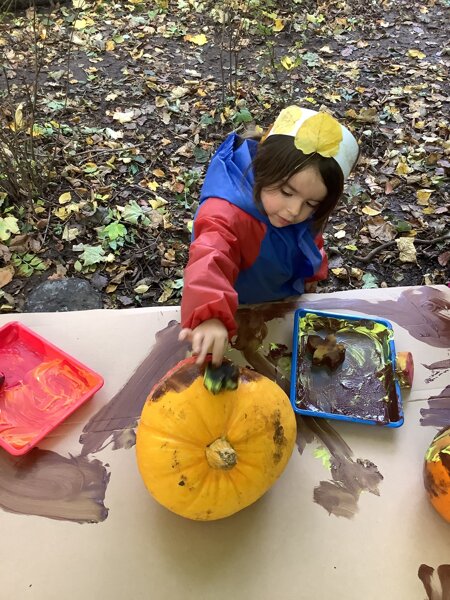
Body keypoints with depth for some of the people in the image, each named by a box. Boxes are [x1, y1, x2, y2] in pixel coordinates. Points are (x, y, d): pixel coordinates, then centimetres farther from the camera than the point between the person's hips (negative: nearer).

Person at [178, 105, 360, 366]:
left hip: (287, 304, 6)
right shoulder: (227, 214, -44)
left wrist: (311, 273, 16)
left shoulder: (301, 215, -19)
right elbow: (210, 262, -64)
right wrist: (210, 316, -80)